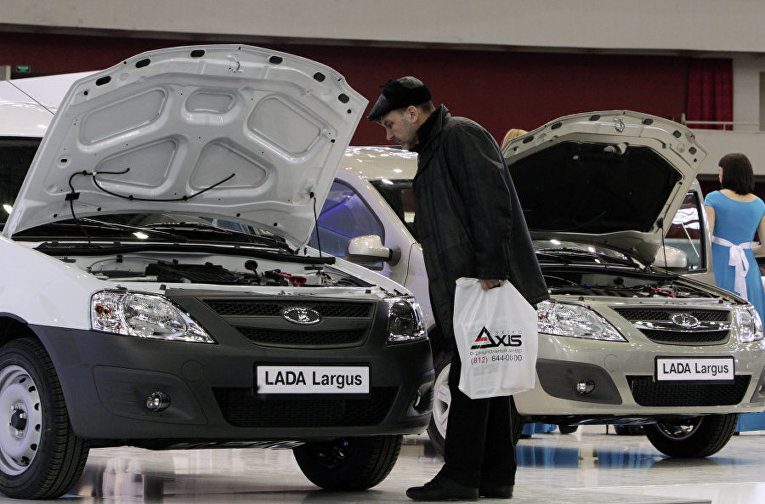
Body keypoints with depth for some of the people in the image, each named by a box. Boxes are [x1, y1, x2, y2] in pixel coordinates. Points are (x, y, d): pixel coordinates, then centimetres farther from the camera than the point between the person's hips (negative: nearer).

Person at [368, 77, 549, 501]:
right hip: (465, 290, 11)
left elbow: (492, 201, -18)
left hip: (486, 284, -11)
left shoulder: (460, 136, -8)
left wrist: (490, 270, -23)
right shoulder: (433, 149, 24)